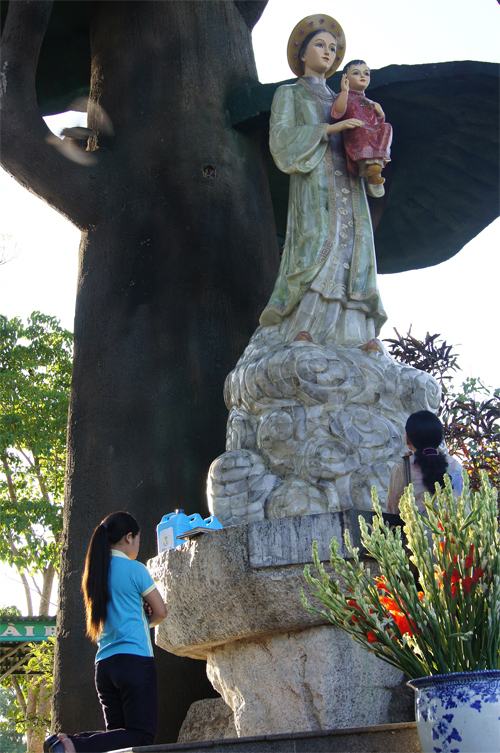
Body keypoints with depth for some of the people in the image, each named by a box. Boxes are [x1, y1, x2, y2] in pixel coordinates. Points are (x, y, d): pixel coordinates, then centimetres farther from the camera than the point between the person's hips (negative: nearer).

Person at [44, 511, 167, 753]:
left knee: (119, 733, 12)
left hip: (104, 663, 8)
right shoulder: (135, 569, -6)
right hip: (134, 659, -8)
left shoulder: (95, 572, 15)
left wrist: (139, 613, 9)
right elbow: (161, 612, 1)